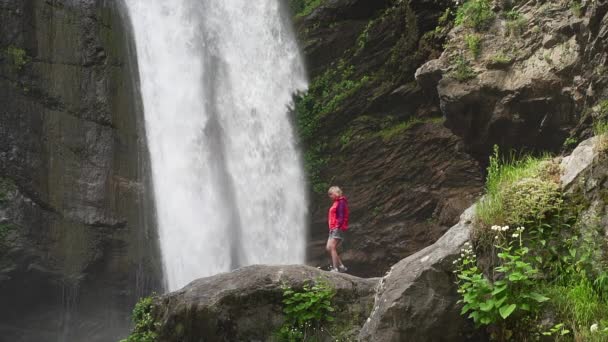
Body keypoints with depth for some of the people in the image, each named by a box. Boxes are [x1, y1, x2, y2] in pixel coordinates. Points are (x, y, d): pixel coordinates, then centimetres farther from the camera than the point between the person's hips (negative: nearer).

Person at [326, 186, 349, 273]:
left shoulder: (341, 202, -9)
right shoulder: (336, 202, 21)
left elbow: (341, 216, -17)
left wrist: (337, 226, -22)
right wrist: (331, 227, 15)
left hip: (338, 229, -10)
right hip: (333, 229, 10)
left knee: (332, 247, -17)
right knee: (328, 248, 5)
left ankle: (335, 269, -18)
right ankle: (341, 266, 11)